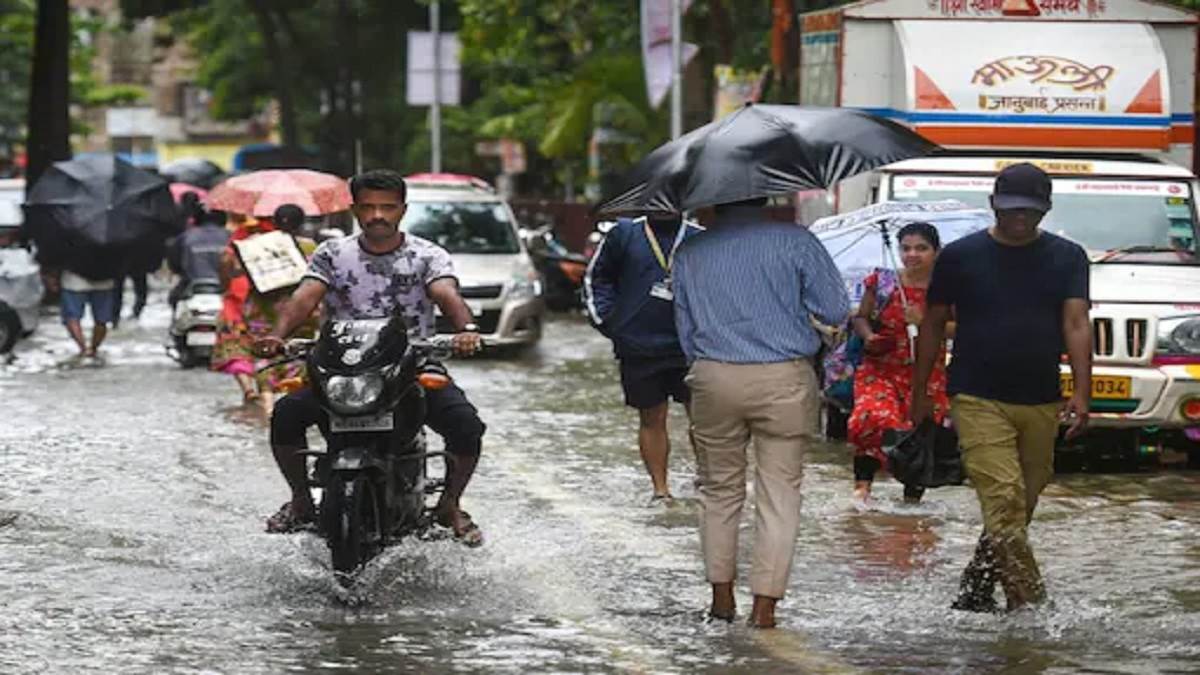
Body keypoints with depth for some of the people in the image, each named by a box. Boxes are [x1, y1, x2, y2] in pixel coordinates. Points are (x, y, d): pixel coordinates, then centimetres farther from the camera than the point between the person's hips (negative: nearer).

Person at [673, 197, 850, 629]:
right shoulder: (795, 242, -3)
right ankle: (765, 603, -2)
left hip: (713, 379, 2)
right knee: (779, 492, 3)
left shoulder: (690, 253, 7)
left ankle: (721, 594, 16)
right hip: (784, 380, -2)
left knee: (720, 488, 16)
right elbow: (836, 310, -2)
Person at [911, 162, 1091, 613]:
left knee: (1022, 507, 10)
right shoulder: (961, 256, 3)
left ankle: (975, 592, 25)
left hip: (1041, 405, 3)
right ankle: (1029, 602, -19)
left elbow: (1076, 325, -2)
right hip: (978, 401, -3)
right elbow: (934, 324, 10)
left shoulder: (1066, 258, 7)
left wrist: (1082, 393, -14)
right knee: (1004, 501, -16)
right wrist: (920, 393, 9)